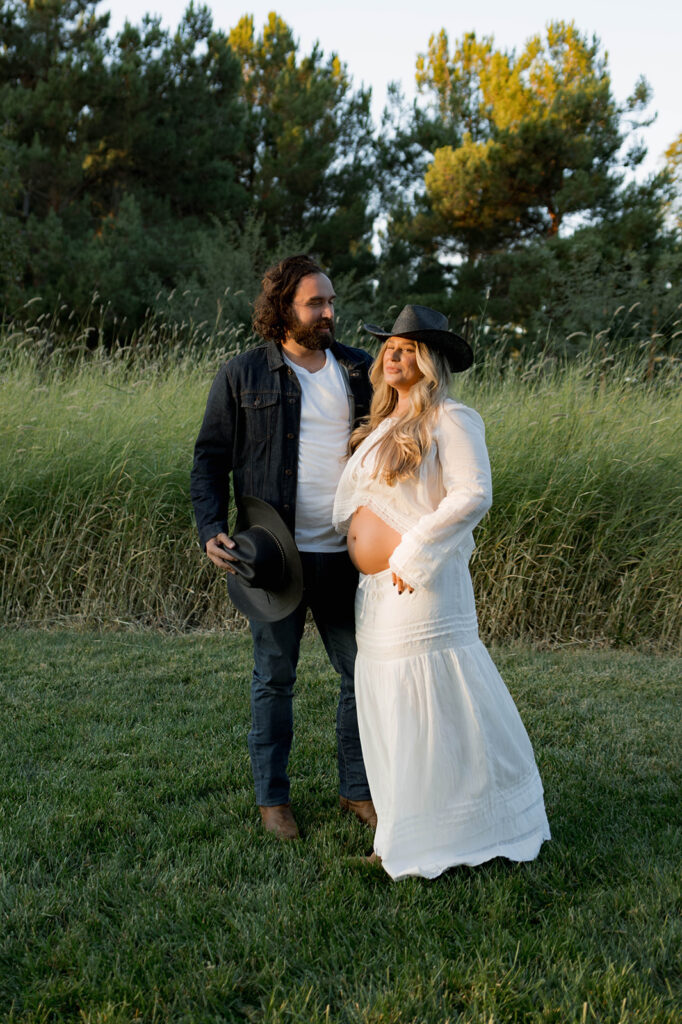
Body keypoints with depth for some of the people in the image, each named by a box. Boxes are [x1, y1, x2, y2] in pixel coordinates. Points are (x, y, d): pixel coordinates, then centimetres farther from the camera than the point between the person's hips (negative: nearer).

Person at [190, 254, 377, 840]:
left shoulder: (361, 372, 8)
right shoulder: (242, 376, -1)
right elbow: (210, 459, 1)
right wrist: (212, 529, -13)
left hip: (346, 554, 3)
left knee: (362, 672, 9)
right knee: (275, 678, 9)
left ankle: (358, 789, 27)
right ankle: (272, 796, 25)